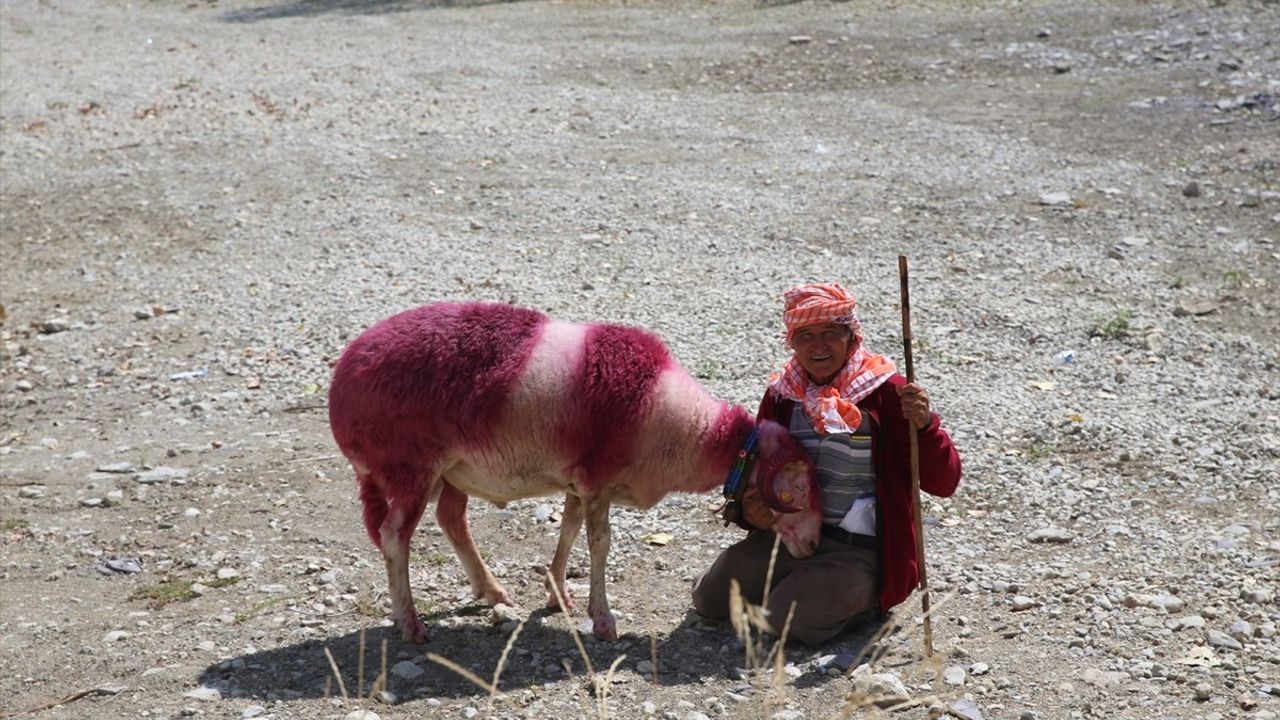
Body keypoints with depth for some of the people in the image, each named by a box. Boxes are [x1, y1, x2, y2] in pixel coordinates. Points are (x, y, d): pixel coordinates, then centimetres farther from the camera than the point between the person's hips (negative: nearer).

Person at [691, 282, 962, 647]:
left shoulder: (886, 392, -11)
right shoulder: (781, 394, 3)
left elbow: (943, 483, -13)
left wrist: (924, 426, -32)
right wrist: (750, 508, -4)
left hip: (862, 550, -5)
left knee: (791, 619, -23)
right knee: (710, 599, -2)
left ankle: (865, 599, 9)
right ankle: (800, 579, 22)